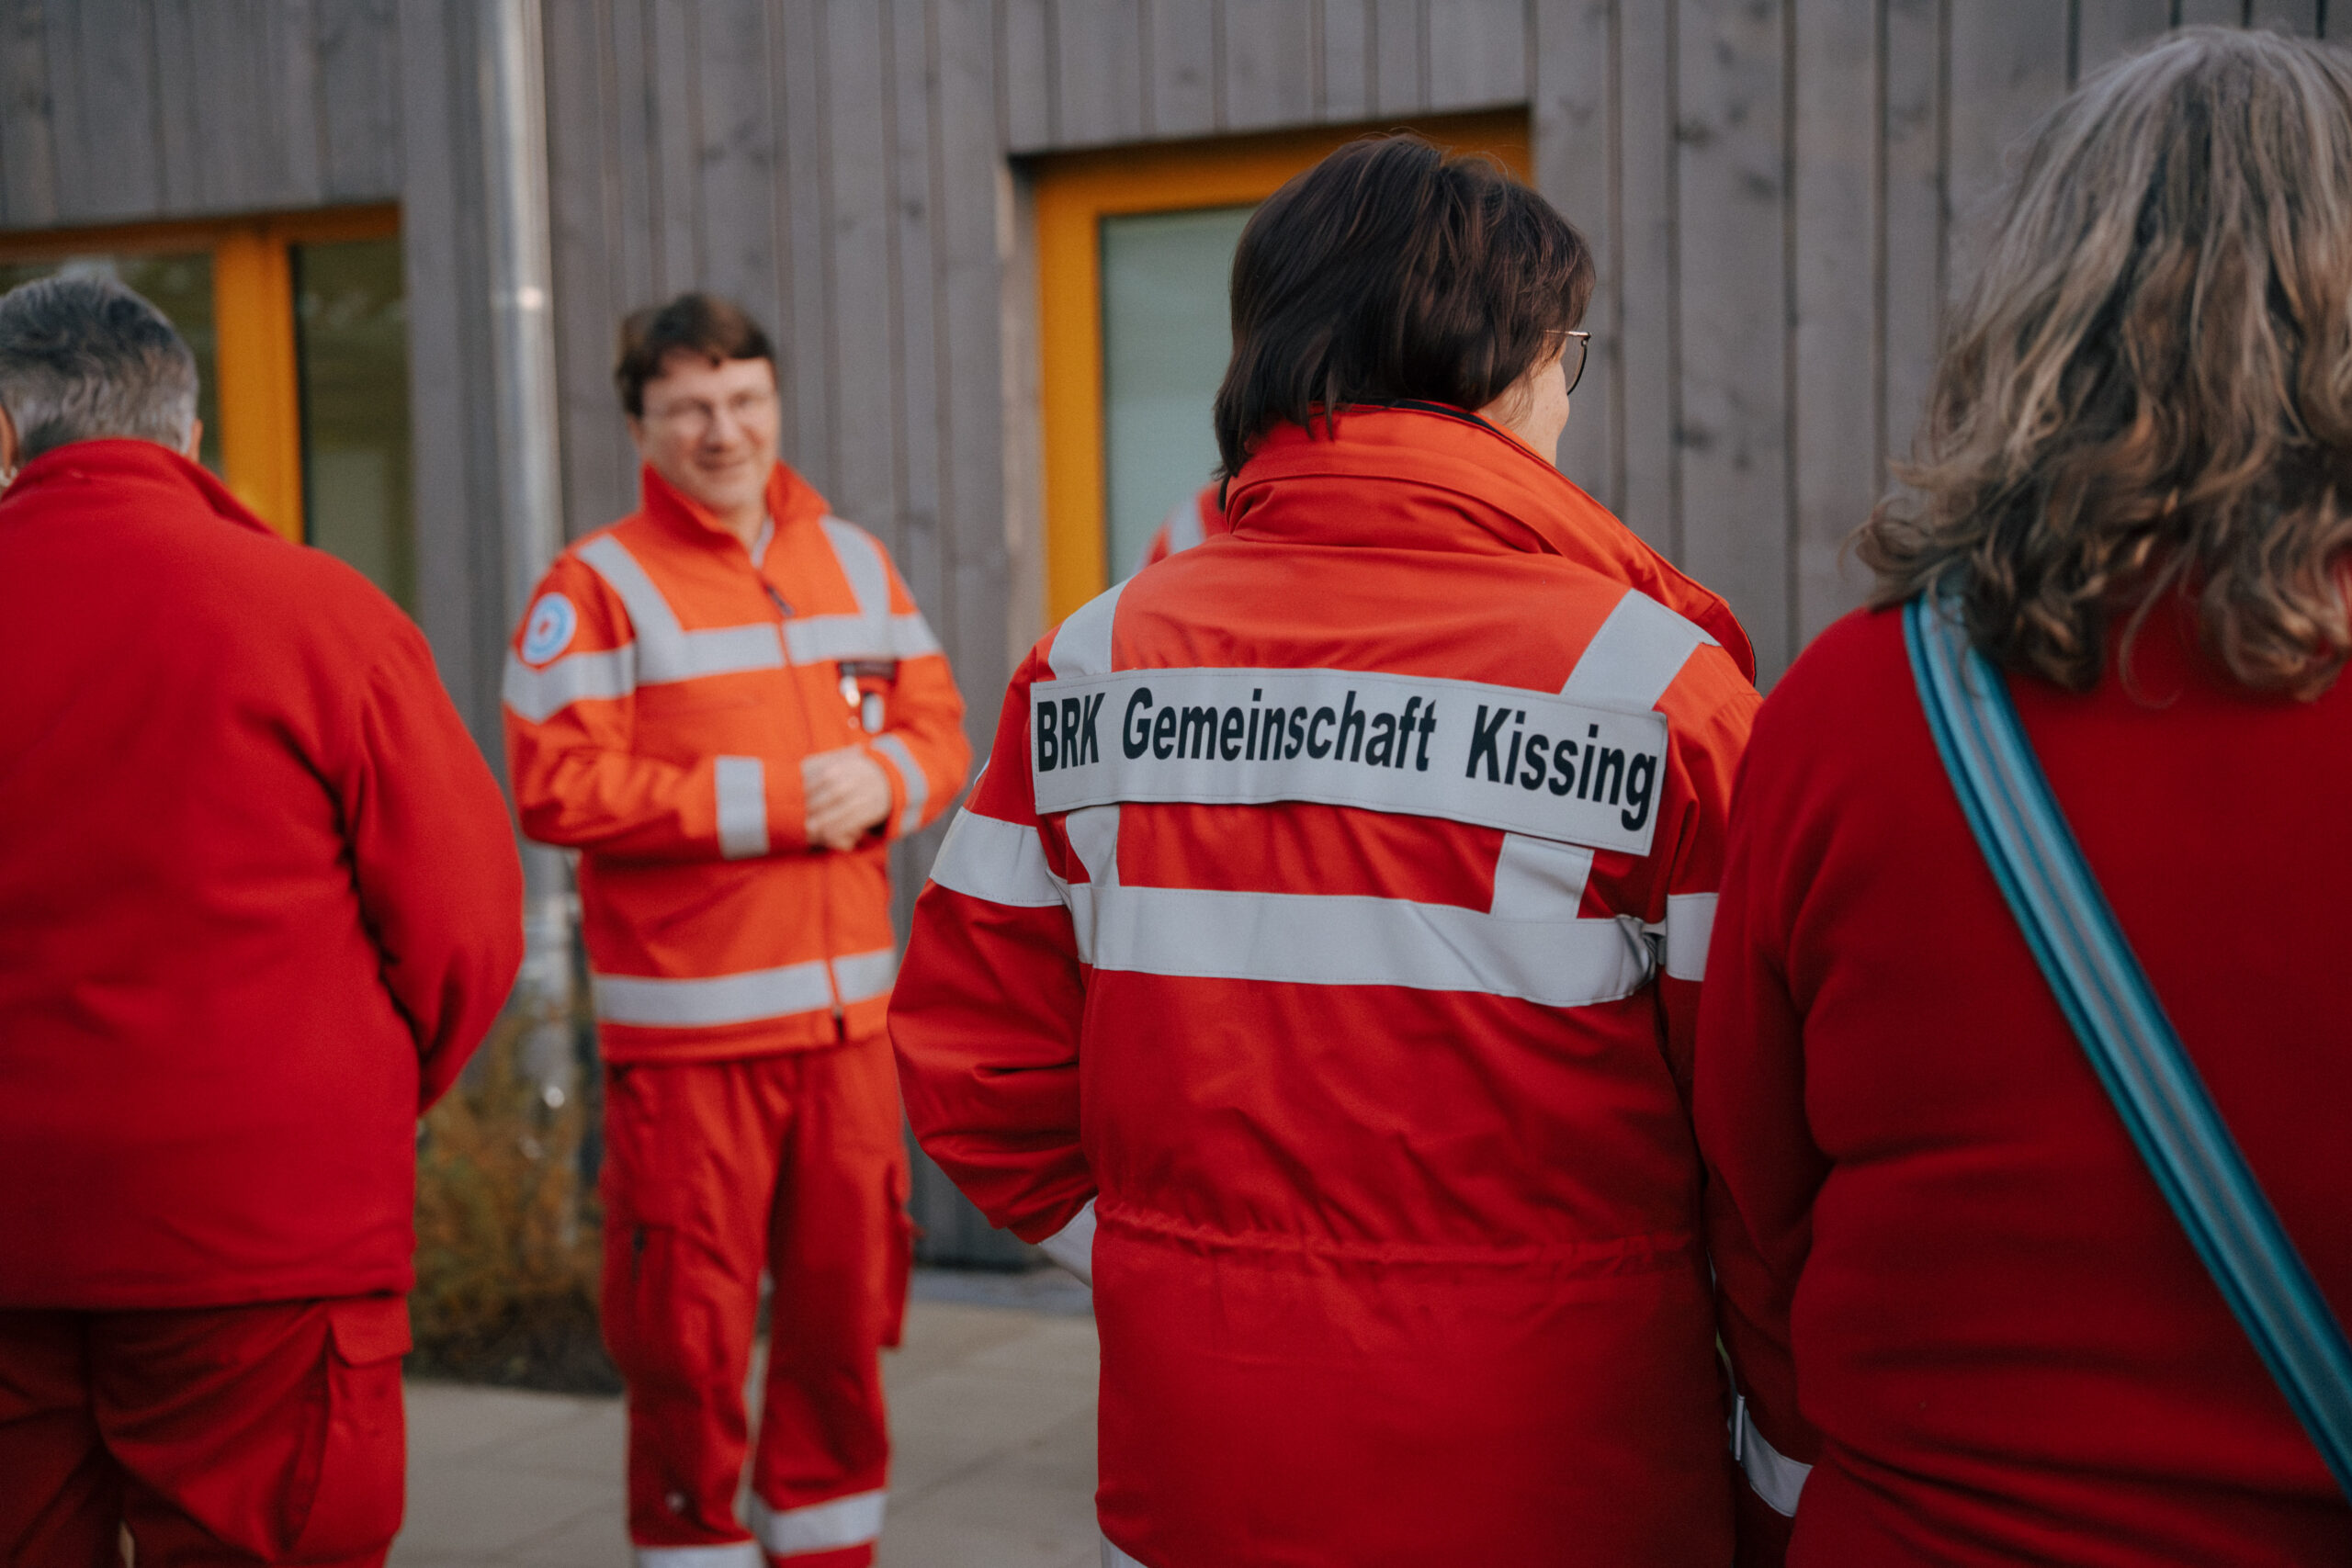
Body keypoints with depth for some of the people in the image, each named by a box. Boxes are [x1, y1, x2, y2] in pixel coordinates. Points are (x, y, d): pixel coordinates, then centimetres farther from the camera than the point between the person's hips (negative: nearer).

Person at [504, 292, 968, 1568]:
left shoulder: (855, 562, 13)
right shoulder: (597, 586, -5)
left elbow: (939, 728, 14)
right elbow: (557, 788, -15)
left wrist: (883, 778, -9)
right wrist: (766, 800, -16)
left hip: (849, 1016, 5)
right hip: (686, 1029, -5)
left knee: (843, 1305, 13)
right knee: (687, 1329, 2)